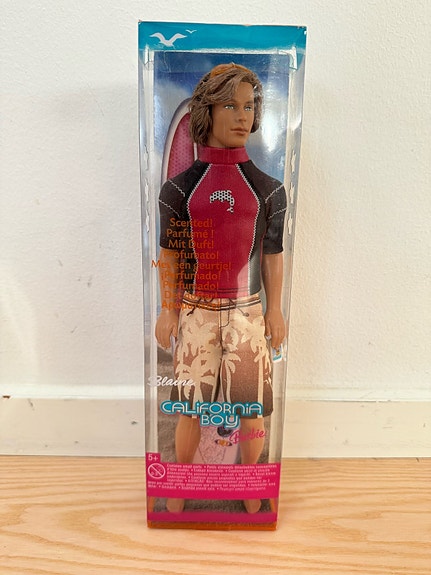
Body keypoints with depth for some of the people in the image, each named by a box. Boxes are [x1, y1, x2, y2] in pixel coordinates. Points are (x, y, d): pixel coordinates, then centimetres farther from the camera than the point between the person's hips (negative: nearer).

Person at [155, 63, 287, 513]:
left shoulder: (267, 188, 2)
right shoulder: (181, 187, -1)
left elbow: (273, 254, 5)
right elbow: (169, 253, 3)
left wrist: (275, 310, 6)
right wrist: (167, 310, 3)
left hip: (247, 310, 1)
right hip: (195, 310, 0)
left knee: (252, 405, 9)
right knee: (190, 406, 11)